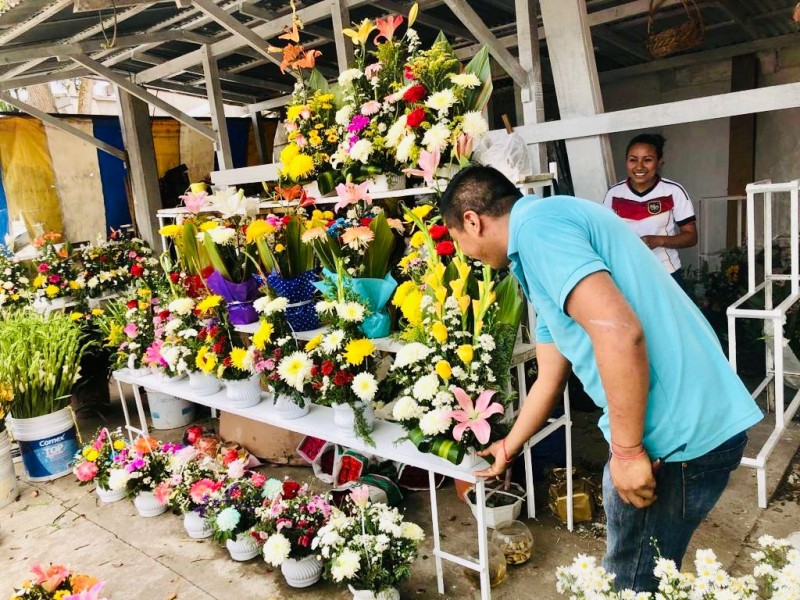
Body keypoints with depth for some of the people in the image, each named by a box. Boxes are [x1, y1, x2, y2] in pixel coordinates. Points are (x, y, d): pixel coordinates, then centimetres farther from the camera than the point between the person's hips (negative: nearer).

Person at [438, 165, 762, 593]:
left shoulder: (536, 224, -13)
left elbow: (618, 332, -27)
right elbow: (549, 381, 25)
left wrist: (627, 451, -18)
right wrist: (507, 448, 37)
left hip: (676, 436, -9)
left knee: (634, 581, 12)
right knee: (642, 573, 25)